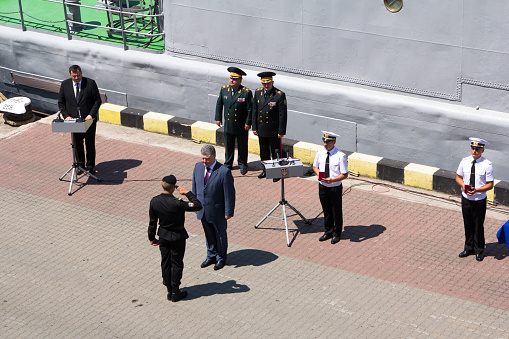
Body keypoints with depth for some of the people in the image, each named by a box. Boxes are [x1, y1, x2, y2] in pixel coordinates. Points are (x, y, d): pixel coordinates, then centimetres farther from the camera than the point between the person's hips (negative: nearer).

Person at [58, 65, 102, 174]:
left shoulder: (90, 83, -6)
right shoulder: (65, 84, 1)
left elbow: (98, 100, -3)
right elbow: (61, 103, 7)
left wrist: (91, 114, -13)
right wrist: (66, 115, -7)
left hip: (89, 119, -2)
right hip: (73, 119, 2)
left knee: (90, 144, 8)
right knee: (77, 144, 8)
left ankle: (90, 165, 22)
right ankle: (80, 165, 23)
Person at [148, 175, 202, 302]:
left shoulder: (154, 201, -11)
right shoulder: (176, 203, -29)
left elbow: (152, 222, 0)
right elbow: (198, 205, -24)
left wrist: (152, 238, 13)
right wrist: (188, 193, -12)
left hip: (163, 236, 5)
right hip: (177, 237, -5)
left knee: (165, 263, 16)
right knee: (176, 264, 9)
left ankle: (169, 291, 26)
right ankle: (175, 292, 19)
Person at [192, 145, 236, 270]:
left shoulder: (224, 172, -23)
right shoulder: (198, 167, -5)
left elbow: (229, 193, -17)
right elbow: (195, 186, 10)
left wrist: (228, 212, -15)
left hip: (217, 211, -5)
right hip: (203, 210, 5)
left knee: (220, 234, 16)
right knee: (208, 234, 22)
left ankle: (221, 258, 35)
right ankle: (211, 256, 41)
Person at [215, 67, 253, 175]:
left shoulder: (246, 92, -14)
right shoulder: (224, 90, -2)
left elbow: (250, 109, -10)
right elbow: (219, 104, 9)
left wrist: (248, 123, -11)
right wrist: (218, 118, 6)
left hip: (242, 126, -3)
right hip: (228, 125, 3)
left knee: (242, 146, 11)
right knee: (228, 146, 14)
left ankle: (243, 165, 28)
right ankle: (228, 164, 31)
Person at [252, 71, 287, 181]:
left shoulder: (280, 95, -15)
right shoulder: (258, 93, 0)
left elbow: (282, 115, -12)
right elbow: (255, 111, 6)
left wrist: (281, 131, -12)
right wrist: (254, 127, 5)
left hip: (274, 130, -5)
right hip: (261, 129, 5)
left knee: (276, 152, 6)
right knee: (264, 151, 16)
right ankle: (266, 170, 31)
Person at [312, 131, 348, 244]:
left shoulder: (340, 156, -17)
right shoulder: (320, 153, -3)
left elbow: (345, 175, -15)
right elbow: (315, 166, 13)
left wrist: (332, 180, -29)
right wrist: (318, 173, -10)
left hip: (335, 187, -4)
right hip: (322, 186, 4)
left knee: (336, 211, 10)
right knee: (326, 210, 18)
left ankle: (336, 234, 28)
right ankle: (328, 232, 36)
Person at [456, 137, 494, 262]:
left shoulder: (487, 165, -15)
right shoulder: (465, 161, -3)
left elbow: (490, 185, -11)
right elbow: (458, 177, 9)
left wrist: (476, 190, -25)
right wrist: (463, 185, -13)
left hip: (479, 200, -3)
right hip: (466, 198, 4)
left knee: (478, 226, 8)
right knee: (468, 225, 16)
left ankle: (479, 251, 27)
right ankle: (468, 248, 34)